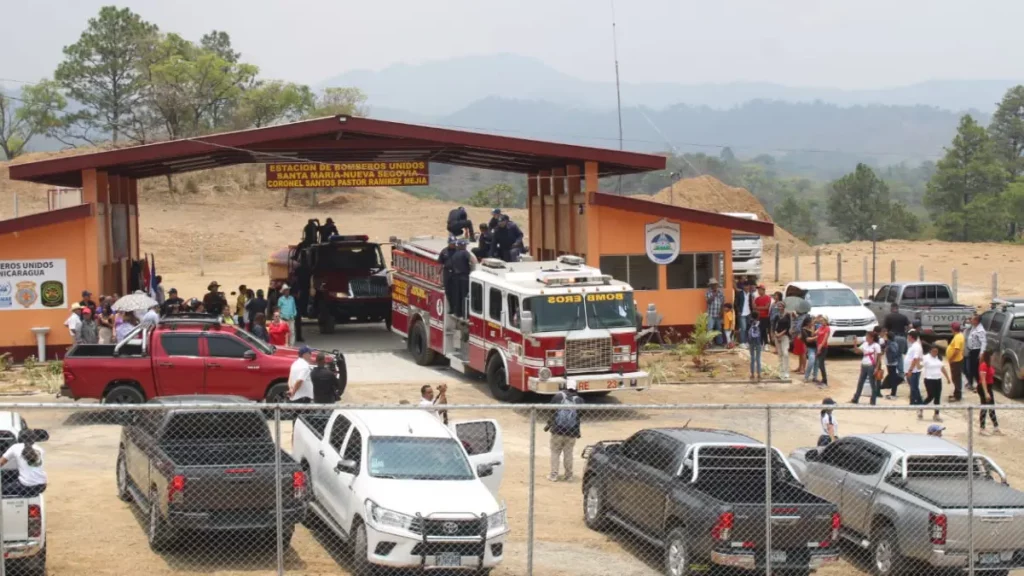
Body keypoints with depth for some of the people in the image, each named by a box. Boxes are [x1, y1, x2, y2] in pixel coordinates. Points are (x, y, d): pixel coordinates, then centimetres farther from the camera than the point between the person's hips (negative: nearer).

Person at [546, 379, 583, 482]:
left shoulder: (558, 396, -4)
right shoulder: (579, 400, 0)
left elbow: (551, 412, -2)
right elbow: (581, 417, 3)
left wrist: (549, 424, 11)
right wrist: (578, 431, 14)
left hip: (557, 430, -1)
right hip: (572, 432, 2)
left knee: (555, 452, 8)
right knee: (568, 453, 12)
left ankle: (554, 475, 6)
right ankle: (568, 476, 15)